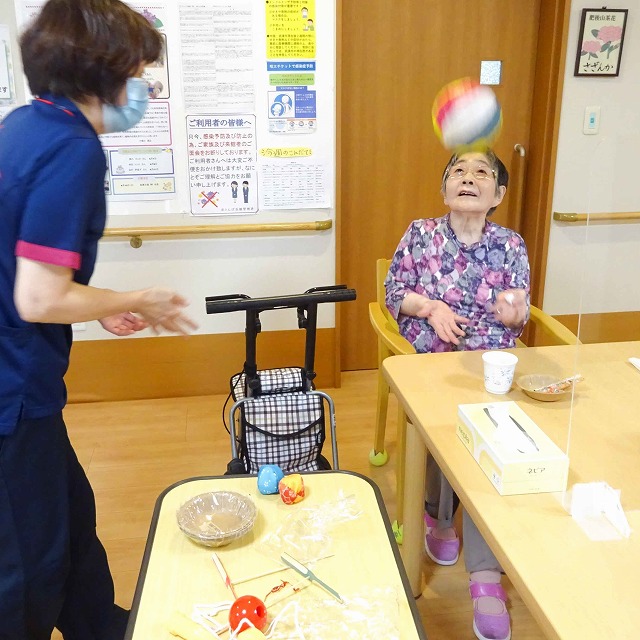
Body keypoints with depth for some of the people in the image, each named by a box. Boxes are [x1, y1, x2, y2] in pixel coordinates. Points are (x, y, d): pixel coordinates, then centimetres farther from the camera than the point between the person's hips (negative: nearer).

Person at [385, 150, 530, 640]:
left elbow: (519, 317, 6)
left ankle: (485, 573, -17)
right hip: (429, 359, 0)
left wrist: (514, 311, -18)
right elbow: (394, 292, 5)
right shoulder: (421, 233, 2)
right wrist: (432, 307, -13)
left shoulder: (510, 245, 4)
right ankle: (440, 514, 7)